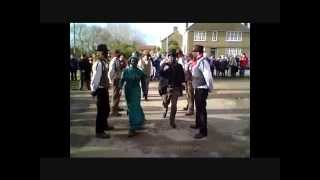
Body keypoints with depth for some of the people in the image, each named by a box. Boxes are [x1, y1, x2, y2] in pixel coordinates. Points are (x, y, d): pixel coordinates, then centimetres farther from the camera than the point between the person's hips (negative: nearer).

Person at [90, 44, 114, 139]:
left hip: (104, 88, 9)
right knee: (101, 110, -1)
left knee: (106, 109, 22)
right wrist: (94, 90, -17)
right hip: (101, 89, -9)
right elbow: (95, 78, -21)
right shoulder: (98, 64, -21)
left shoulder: (104, 63, 8)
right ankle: (99, 131, 11)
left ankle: (104, 125, 42)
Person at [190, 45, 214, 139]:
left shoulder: (203, 62, -21)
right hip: (197, 88, 10)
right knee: (198, 108, 23)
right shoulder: (197, 62, 9)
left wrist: (210, 88, -20)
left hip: (202, 89, -10)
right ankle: (198, 124, 42)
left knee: (202, 109, -5)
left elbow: (208, 76, -25)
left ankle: (203, 131, 3)